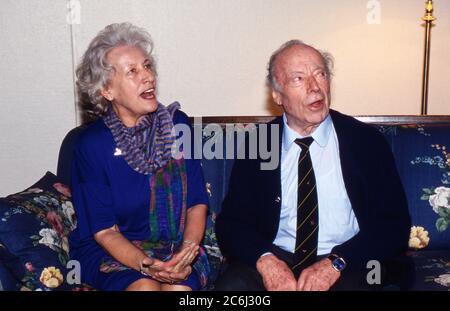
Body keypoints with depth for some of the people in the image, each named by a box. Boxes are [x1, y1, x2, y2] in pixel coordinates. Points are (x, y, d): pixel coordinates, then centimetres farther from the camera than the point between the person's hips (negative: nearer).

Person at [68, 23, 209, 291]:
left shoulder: (177, 123, -2)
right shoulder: (92, 143, -10)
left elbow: (197, 202, 1)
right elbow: (104, 229, -7)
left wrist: (188, 249, -17)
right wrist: (146, 266, -23)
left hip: (175, 245, 2)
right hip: (111, 250, -1)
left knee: (180, 286, -26)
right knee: (145, 287, -28)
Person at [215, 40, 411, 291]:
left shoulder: (368, 141, 0)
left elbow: (395, 224, -2)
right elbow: (231, 222, 2)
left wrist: (336, 262, -16)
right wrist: (265, 259, -18)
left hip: (347, 266, 0)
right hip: (276, 258, 1)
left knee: (355, 282, -32)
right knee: (231, 284, -27)